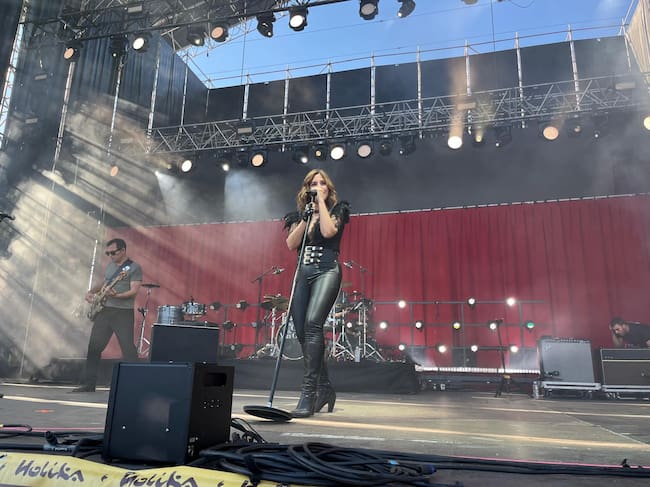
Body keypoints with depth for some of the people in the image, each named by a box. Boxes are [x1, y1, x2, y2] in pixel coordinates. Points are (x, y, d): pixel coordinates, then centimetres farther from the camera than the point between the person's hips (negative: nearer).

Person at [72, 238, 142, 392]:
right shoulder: (110, 265, 16)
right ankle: (88, 384, 17)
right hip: (104, 311, 7)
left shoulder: (134, 268, -6)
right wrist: (91, 291, 12)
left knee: (128, 349, -9)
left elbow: (134, 291, -14)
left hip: (123, 313, -7)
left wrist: (116, 295, -28)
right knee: (94, 347, 7)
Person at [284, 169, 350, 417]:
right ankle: (325, 388, 19)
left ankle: (308, 394, -23)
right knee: (302, 331, 2)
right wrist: (305, 219, -4)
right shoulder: (299, 215, 18)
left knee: (312, 324, -25)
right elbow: (291, 244, 4)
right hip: (303, 272, 5)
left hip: (326, 270, -5)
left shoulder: (336, 210, 8)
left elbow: (328, 231, -13)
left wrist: (321, 201, -4)